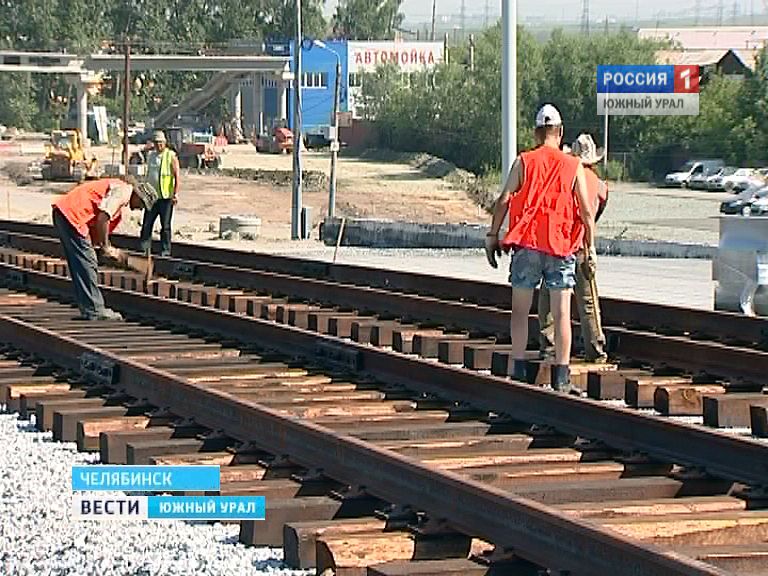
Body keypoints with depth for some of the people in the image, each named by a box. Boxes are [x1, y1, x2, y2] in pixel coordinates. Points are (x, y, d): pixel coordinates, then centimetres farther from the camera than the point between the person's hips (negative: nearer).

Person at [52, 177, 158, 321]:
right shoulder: (123, 190, -8)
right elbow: (102, 218, -19)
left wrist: (110, 250, 18)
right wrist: (105, 247, -8)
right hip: (72, 214, -11)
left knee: (78, 265, 13)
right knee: (86, 263, -6)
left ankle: (88, 309, 17)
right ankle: (95, 310, -3)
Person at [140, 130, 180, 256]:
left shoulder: (171, 156, -4)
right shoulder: (150, 155, 14)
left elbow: (177, 176, -8)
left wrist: (176, 194, -16)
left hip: (166, 197, -5)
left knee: (165, 226, 1)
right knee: (146, 225, 3)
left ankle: (165, 251, 7)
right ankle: (144, 249, 8)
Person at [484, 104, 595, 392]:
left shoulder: (523, 162, 3)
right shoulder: (573, 166, 3)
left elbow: (503, 200, -4)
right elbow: (586, 211, 1)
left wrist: (492, 235, 3)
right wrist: (589, 247, 9)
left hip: (526, 243, 0)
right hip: (561, 246, 0)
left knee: (520, 310, 9)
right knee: (562, 313, 2)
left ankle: (519, 370, 6)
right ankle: (561, 376, 0)